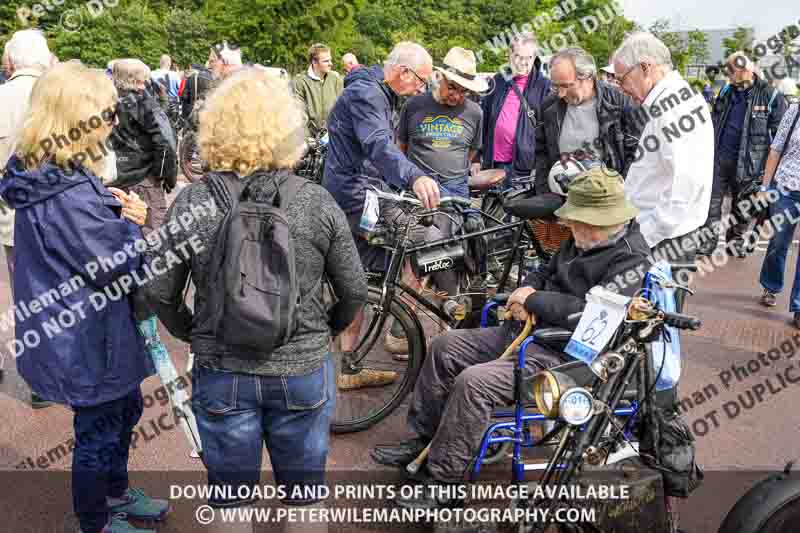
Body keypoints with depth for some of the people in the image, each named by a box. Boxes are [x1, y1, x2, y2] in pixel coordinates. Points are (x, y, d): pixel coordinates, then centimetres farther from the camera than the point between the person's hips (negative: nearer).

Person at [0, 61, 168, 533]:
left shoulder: (51, 176, 1)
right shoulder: (68, 195, -31)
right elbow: (117, 267, -25)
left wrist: (116, 211, -8)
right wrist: (133, 223, -9)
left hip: (80, 331, 10)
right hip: (87, 340, -10)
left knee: (125, 410, 27)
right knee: (99, 429, 11)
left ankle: (116, 493, 48)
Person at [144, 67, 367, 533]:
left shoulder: (193, 203, -12)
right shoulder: (317, 202, -12)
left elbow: (160, 293, -6)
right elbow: (354, 291, -5)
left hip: (222, 373, 0)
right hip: (303, 371, 0)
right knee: (305, 494, 21)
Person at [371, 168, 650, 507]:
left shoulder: (630, 259, -16)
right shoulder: (584, 241, 10)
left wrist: (533, 300, -17)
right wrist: (527, 290, -1)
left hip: (561, 355, -10)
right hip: (529, 330, 10)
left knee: (473, 383, -27)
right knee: (445, 346, 5)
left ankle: (444, 484, -11)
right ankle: (422, 439, 17)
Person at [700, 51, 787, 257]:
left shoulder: (770, 95, -8)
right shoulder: (726, 92, 4)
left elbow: (779, 133, -7)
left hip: (748, 162, -3)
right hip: (719, 157, 3)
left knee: (742, 206, 11)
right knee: (712, 201, 2)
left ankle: (736, 240, 25)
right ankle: (710, 239, 11)